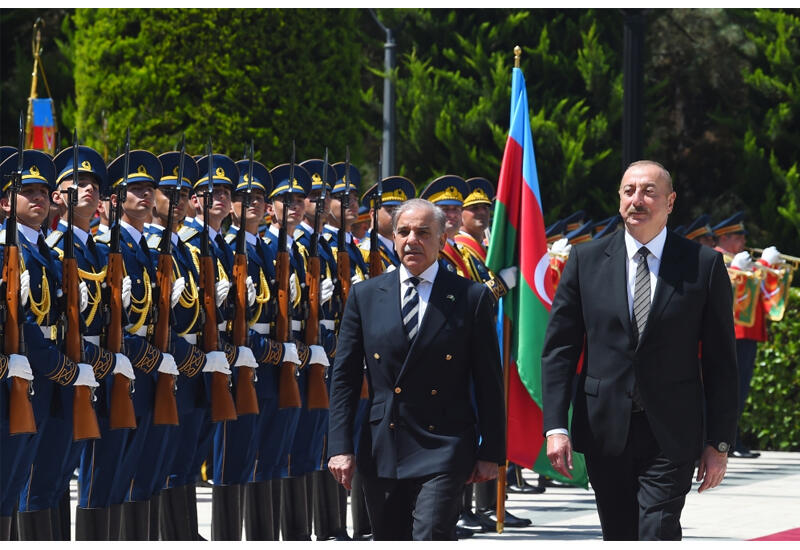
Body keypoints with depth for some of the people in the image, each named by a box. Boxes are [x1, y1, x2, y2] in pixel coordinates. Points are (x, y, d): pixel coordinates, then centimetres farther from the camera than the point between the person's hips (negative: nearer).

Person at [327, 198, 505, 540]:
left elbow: (488, 382, 2)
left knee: (431, 539, -18)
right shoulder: (365, 296, 8)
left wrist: (491, 452, -2)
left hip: (443, 449, -3)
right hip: (381, 452, 3)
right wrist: (340, 446, -2)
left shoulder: (472, 298, 1)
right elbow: (344, 377, 7)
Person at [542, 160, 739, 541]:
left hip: (671, 437, -2)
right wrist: (556, 426, -6)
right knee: (619, 539, 10)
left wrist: (719, 443, -2)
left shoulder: (704, 265, 0)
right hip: (605, 433, 3)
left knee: (657, 538, -14)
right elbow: (559, 348, 4)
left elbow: (721, 361, 2)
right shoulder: (586, 260, 5)